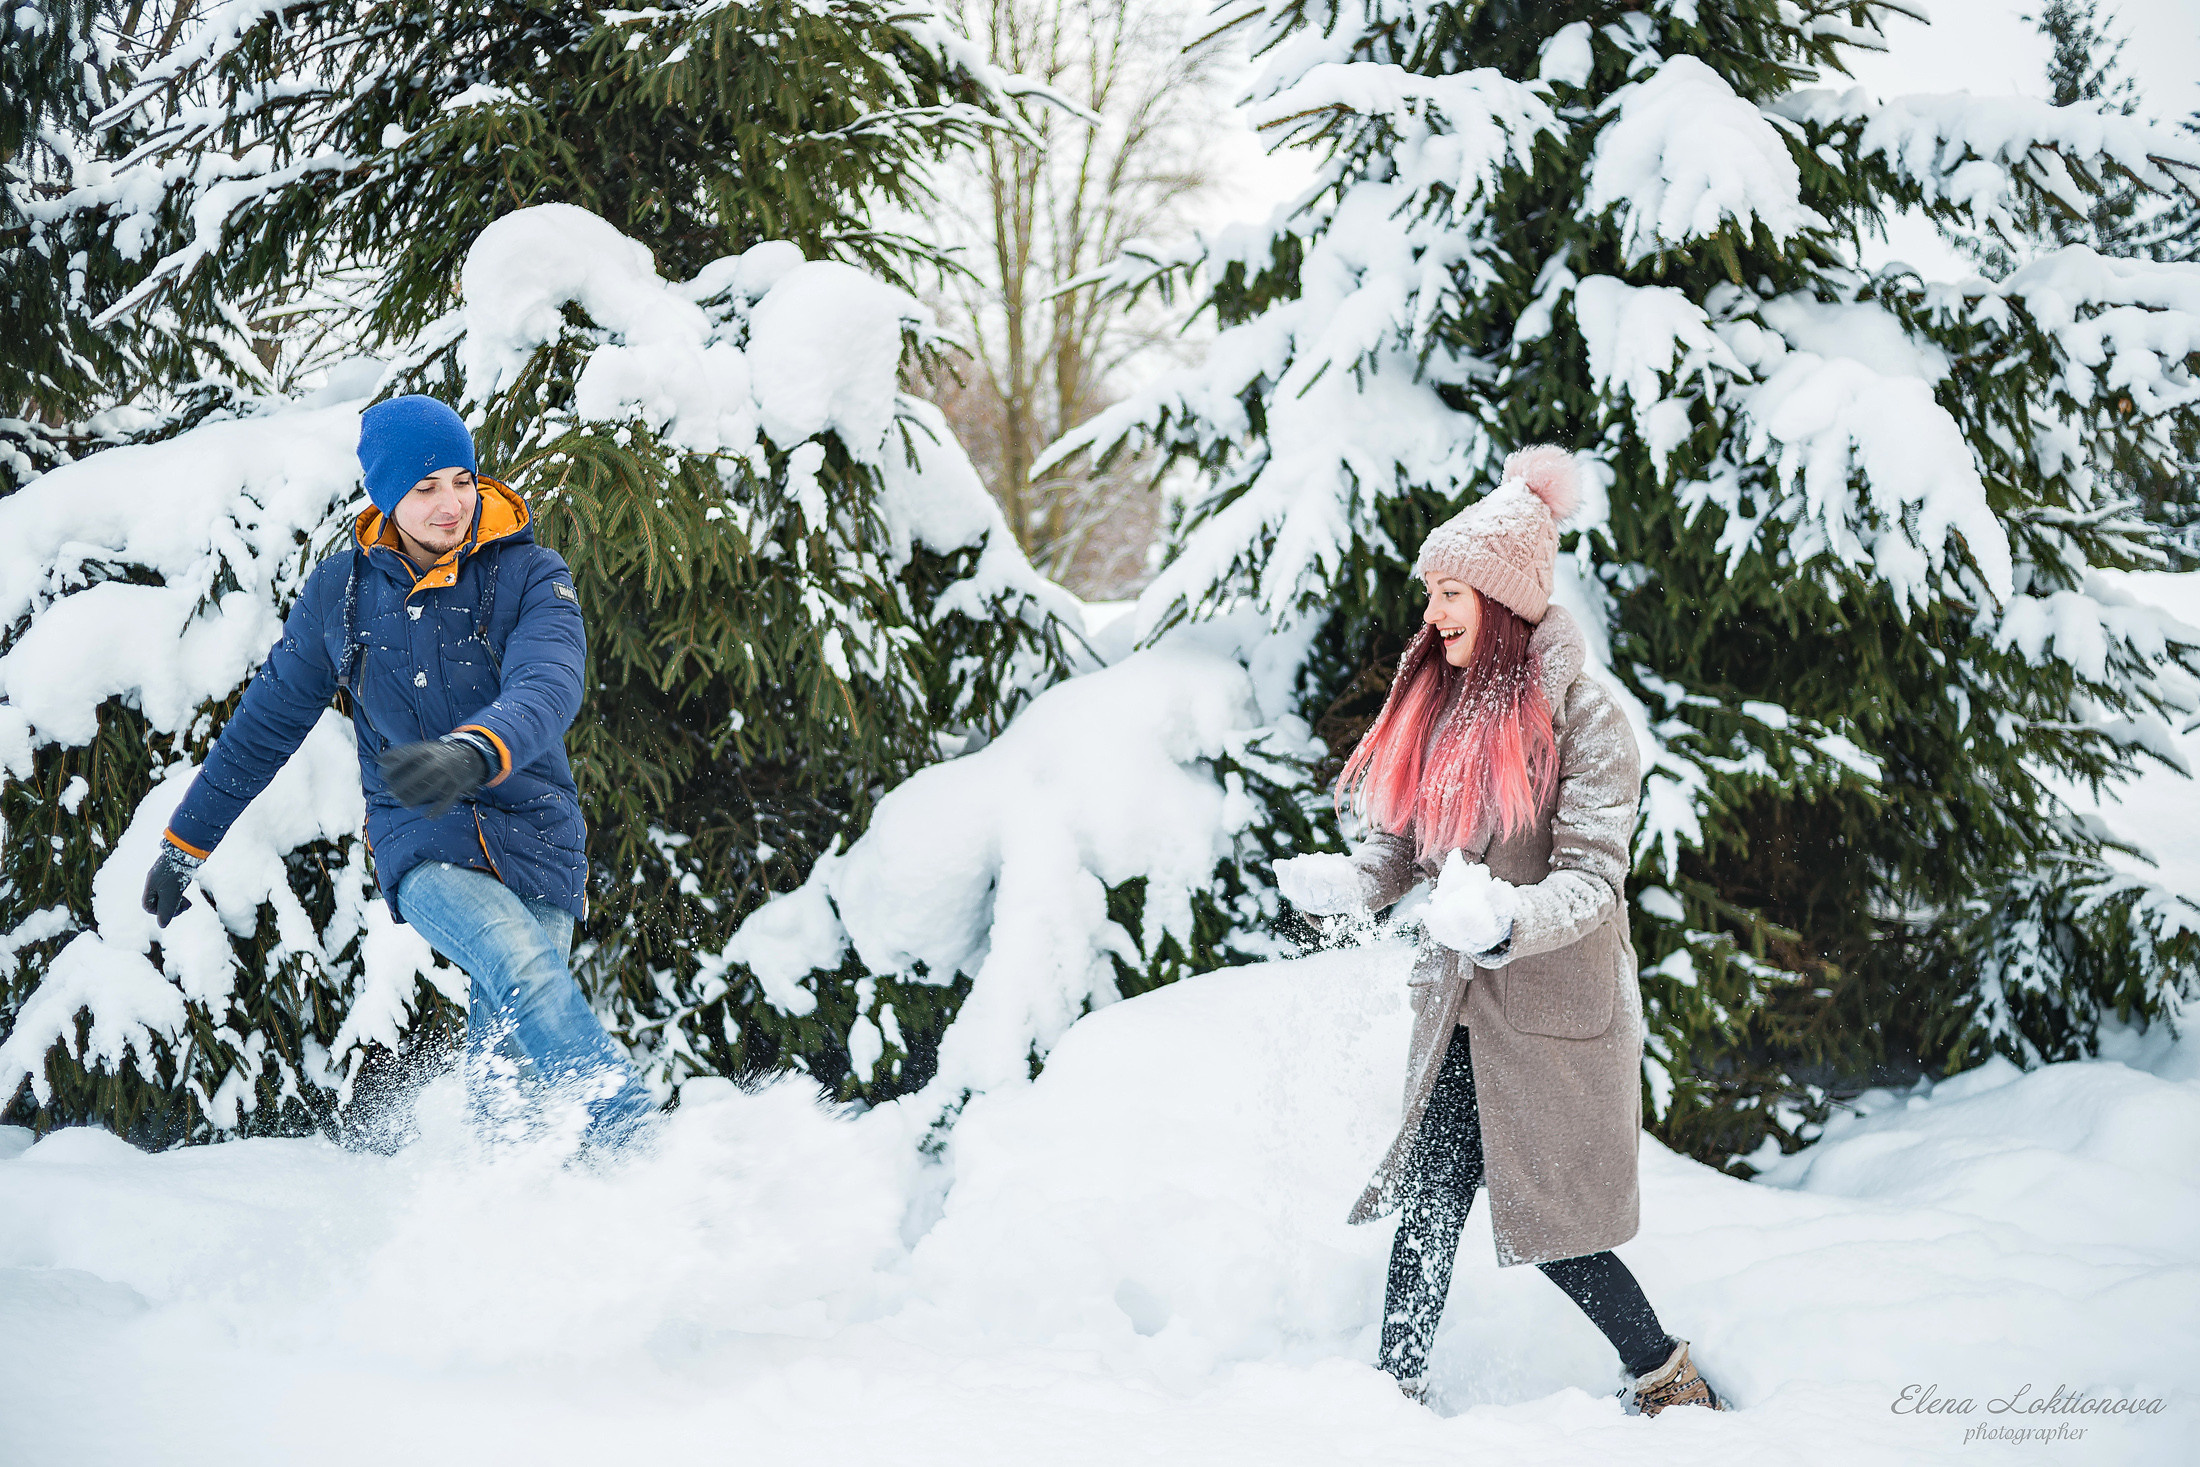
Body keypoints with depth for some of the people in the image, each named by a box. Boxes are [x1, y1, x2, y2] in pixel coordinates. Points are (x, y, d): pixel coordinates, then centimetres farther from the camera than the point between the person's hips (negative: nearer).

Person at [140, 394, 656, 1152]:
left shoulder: (531, 576, -4)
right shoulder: (340, 592, 3)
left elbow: (547, 689, -23)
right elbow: (266, 722, 15)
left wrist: (473, 754, -45)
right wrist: (184, 846, 22)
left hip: (534, 837, 1)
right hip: (423, 843, -1)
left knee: (508, 1065, -5)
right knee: (527, 969, -29)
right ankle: (630, 1137, -39)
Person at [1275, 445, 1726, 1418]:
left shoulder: (1582, 714, -13)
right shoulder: (1440, 700, 7)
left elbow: (1591, 877, -19)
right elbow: (1401, 845, 10)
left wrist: (1501, 920, -37)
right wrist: (1345, 883, -12)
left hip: (1554, 1007, -6)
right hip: (1457, 1007, 6)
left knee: (1548, 1226, 0)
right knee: (1424, 1207, 5)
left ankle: (1669, 1383, 18)